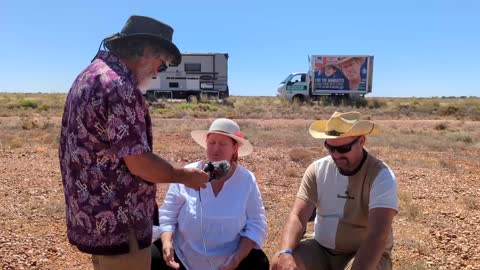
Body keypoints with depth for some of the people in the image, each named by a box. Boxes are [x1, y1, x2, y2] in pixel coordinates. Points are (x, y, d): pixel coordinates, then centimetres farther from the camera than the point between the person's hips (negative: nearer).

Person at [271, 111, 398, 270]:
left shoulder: (381, 176, -18)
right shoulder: (317, 169, -6)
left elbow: (378, 234, -27)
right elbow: (297, 216, -12)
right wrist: (285, 253, -30)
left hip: (365, 255, -3)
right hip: (320, 249, 3)